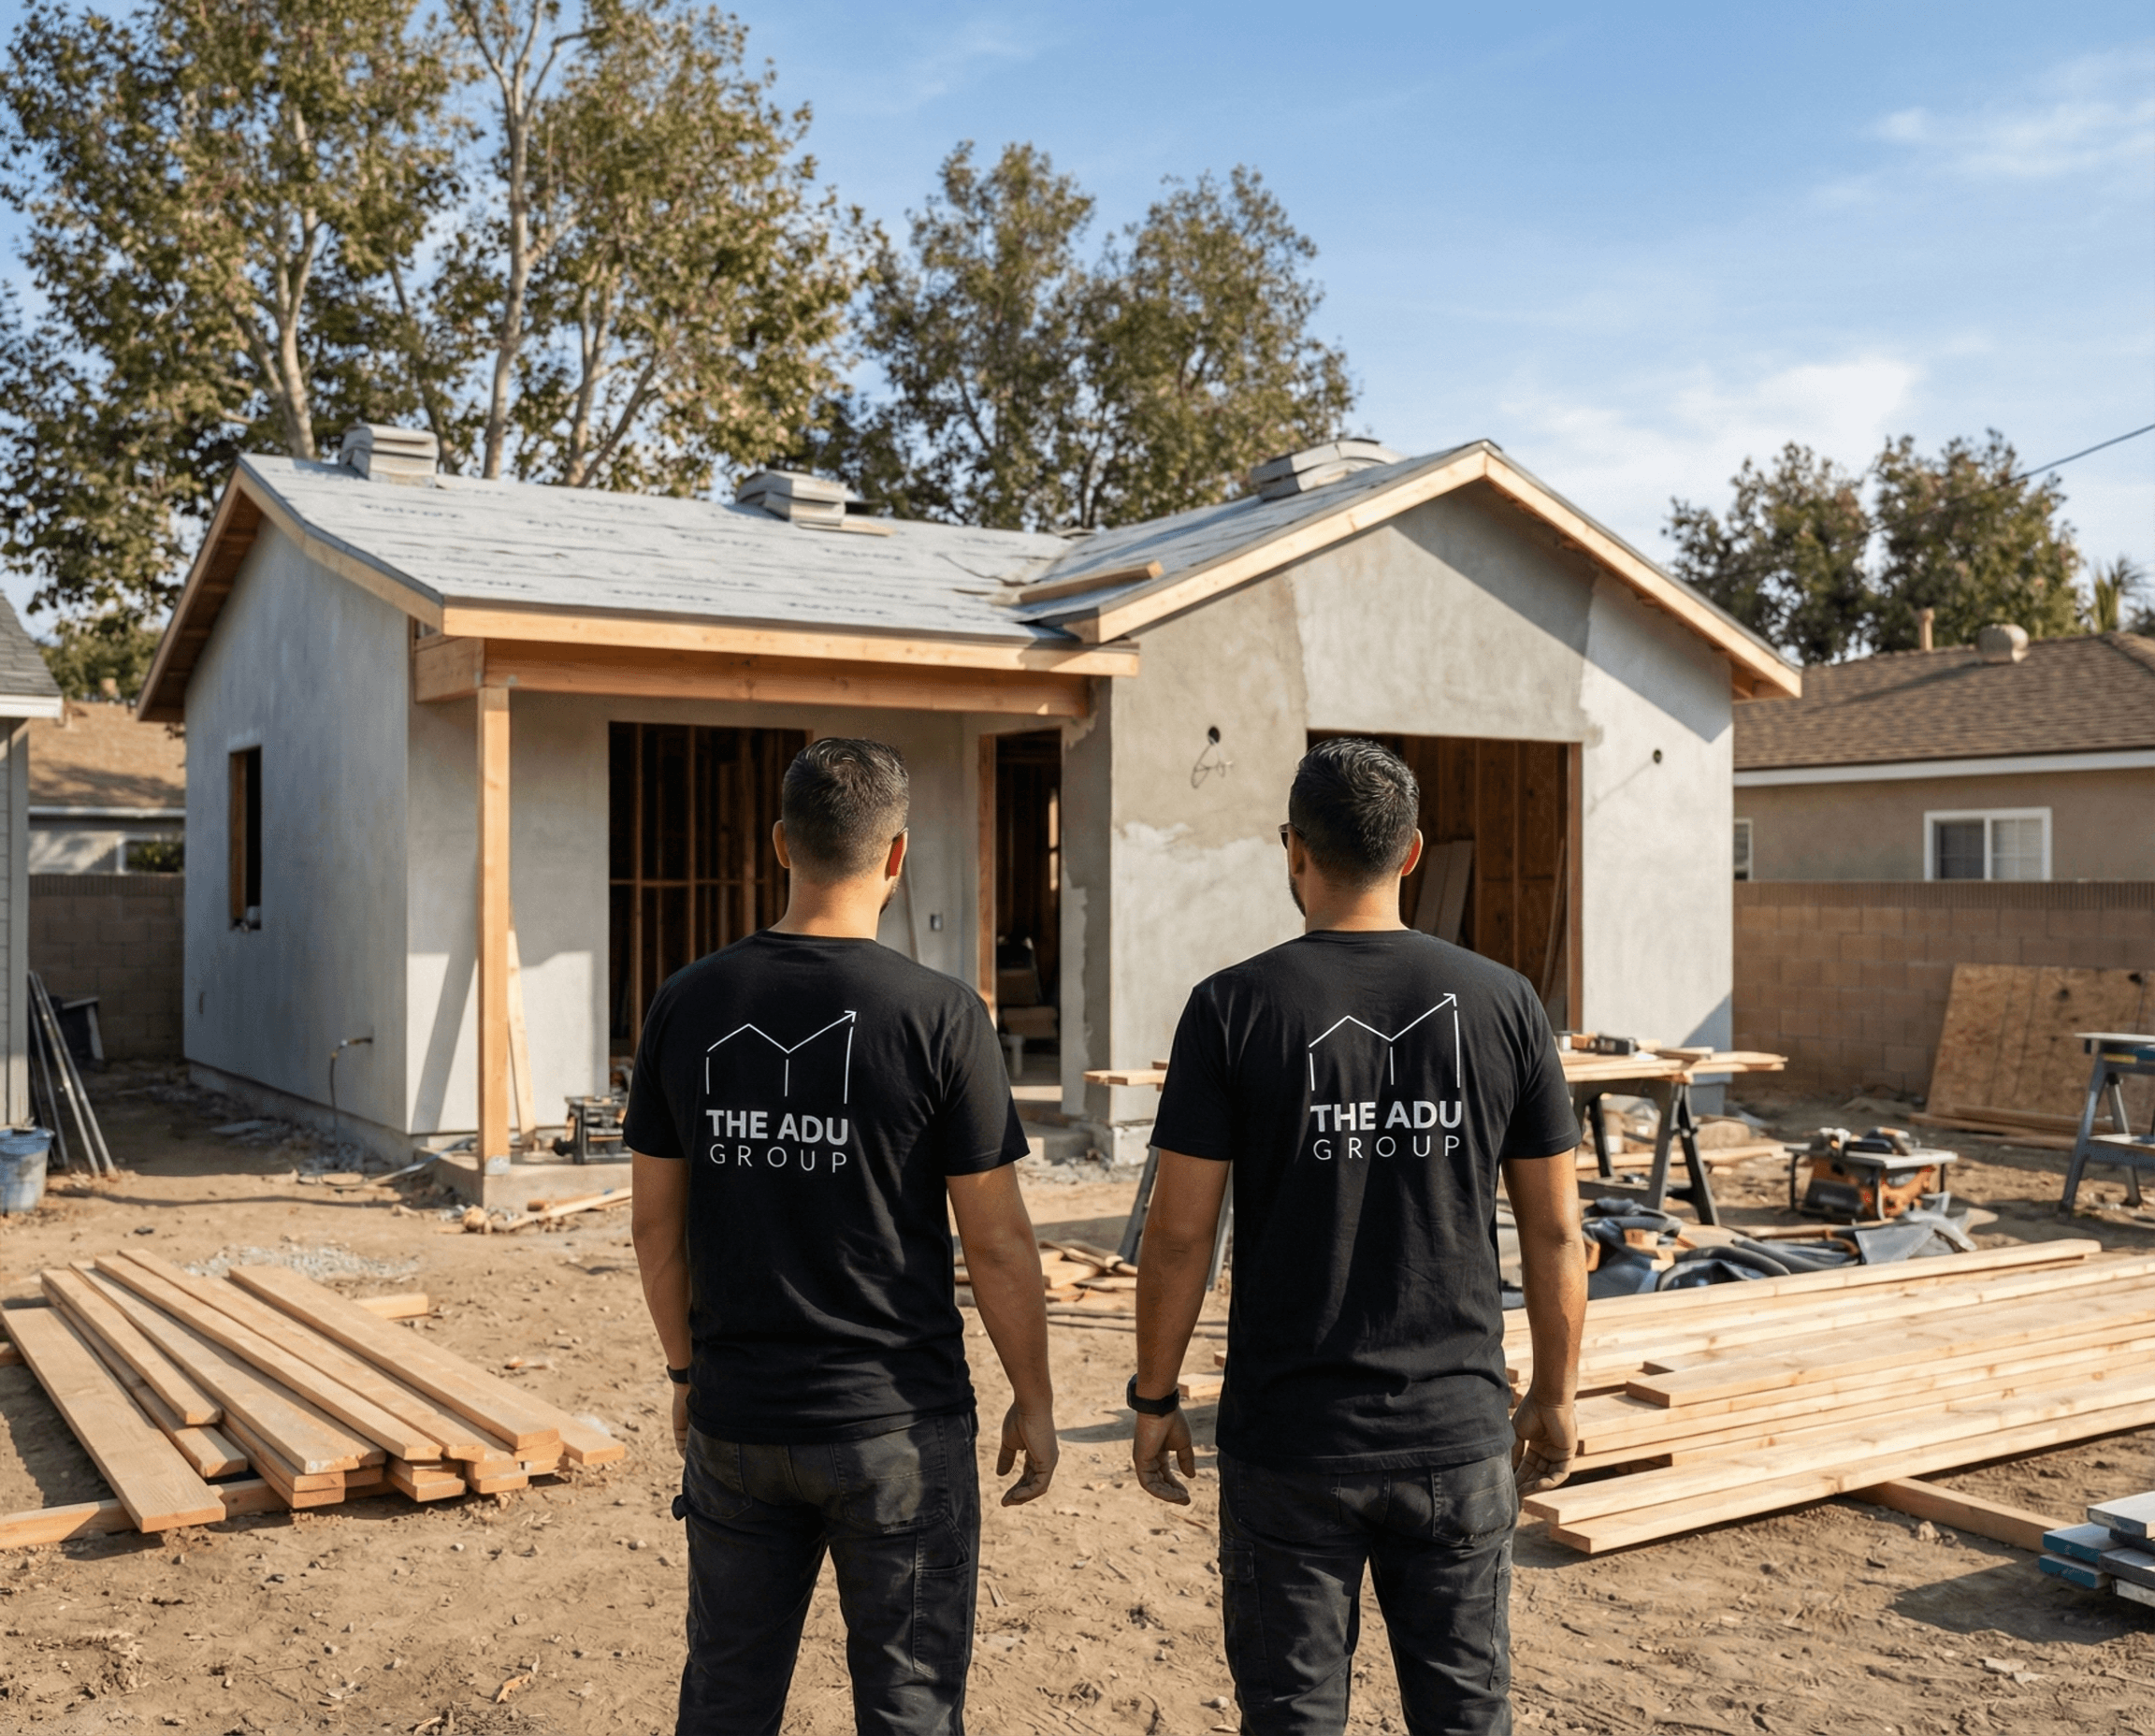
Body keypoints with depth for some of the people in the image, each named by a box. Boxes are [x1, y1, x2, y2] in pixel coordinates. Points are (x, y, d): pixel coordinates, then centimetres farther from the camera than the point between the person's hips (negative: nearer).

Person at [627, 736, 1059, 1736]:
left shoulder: (687, 1004, -2)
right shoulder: (940, 1016, -13)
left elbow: (656, 1220, 4)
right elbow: (996, 1241, -10)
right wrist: (1033, 1401, 3)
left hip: (734, 1420, 4)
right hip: (900, 1426, -3)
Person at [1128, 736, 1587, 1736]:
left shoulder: (1234, 1007, -9)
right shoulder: (1501, 1002, -3)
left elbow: (1180, 1232, -8)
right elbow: (1555, 1232, 2)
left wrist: (1154, 1401, 4)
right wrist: (1555, 1398, 14)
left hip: (1289, 1440, -2)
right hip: (1457, 1435, 2)